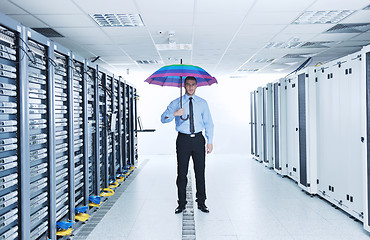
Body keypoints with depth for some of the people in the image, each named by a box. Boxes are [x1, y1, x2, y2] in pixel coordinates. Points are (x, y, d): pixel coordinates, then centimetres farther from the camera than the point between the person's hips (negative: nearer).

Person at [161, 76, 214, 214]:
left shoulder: (202, 103, 10)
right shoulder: (176, 103, 5)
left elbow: (208, 123, 10)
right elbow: (163, 119, -3)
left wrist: (210, 141, 2)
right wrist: (175, 114, -23)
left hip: (198, 139, 1)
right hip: (183, 139, -1)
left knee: (200, 172, 4)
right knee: (182, 172, 2)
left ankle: (201, 202, 16)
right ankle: (181, 203, 13)